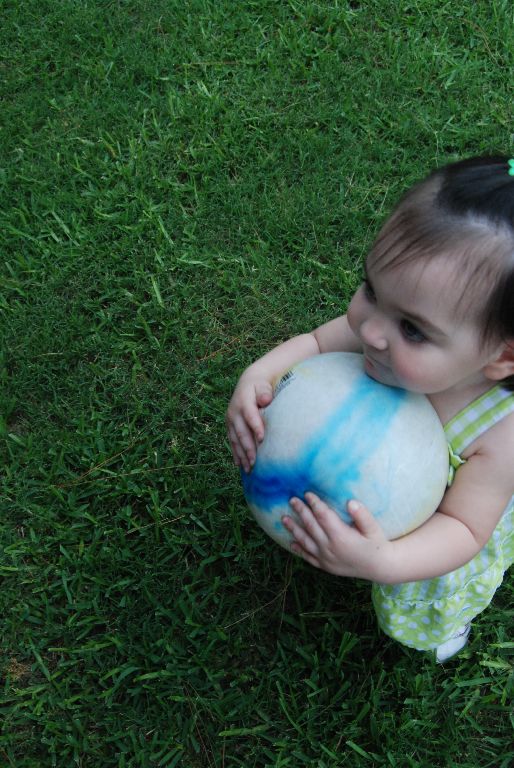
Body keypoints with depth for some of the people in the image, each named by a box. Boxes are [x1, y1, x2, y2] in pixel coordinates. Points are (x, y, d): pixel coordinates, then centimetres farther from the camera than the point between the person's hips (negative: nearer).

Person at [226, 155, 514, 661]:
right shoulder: (383, 333, -35)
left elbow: (463, 529, -32)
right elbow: (315, 344, -17)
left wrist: (382, 563, -50)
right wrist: (258, 376, -37)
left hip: (430, 540, -1)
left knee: (431, 606, 30)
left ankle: (446, 621, 64)